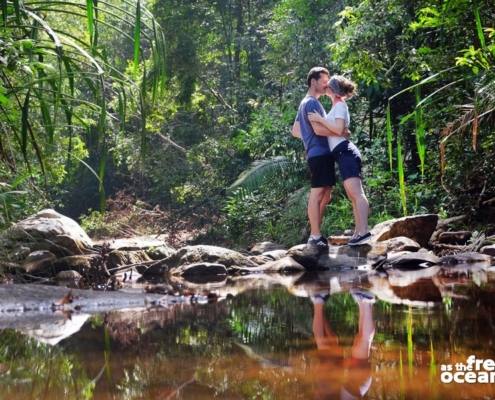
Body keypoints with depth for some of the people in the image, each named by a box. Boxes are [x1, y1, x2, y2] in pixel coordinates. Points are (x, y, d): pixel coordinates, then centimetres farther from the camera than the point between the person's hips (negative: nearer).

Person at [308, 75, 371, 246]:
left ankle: (364, 231, -24)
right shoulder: (337, 105, 24)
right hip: (343, 154, 10)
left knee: (357, 193, -17)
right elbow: (332, 130, 28)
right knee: (353, 196, 7)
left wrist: (320, 119, -12)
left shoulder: (340, 105, -4)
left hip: (345, 152, -10)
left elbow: (339, 129, -16)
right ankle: (359, 231, 7)